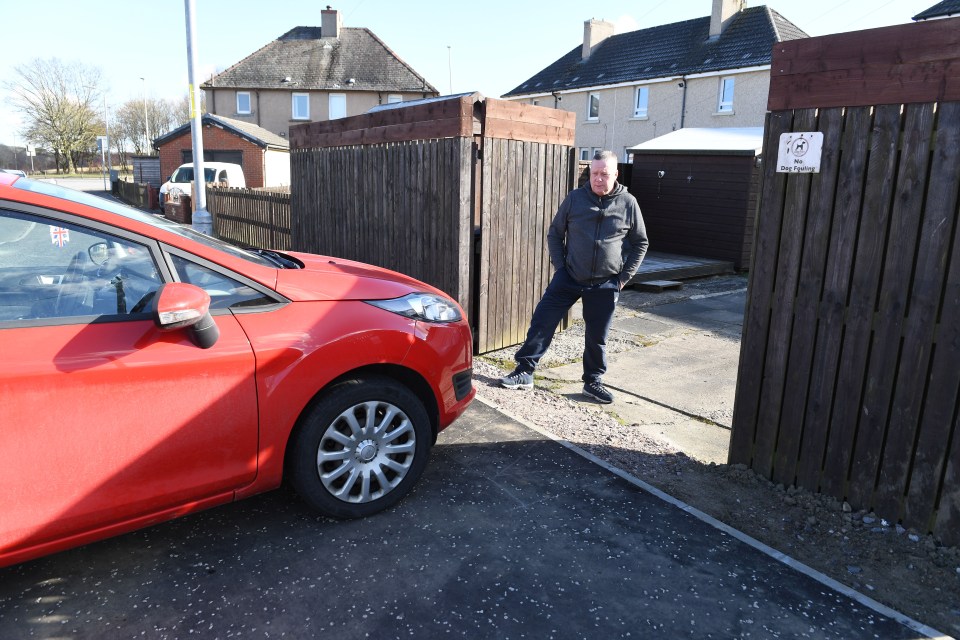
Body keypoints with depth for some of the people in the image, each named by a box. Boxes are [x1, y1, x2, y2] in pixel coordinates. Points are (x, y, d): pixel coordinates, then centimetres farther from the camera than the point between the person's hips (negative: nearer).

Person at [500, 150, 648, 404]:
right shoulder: (575, 198, -1)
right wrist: (560, 266, -1)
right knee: (542, 321, -2)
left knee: (597, 336, 8)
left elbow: (640, 243, 7)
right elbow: (555, 234, 8)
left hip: (605, 285, 0)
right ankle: (524, 372, 10)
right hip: (569, 278, 1)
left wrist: (624, 276, 1)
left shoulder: (628, 203, -2)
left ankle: (593, 381, 26)